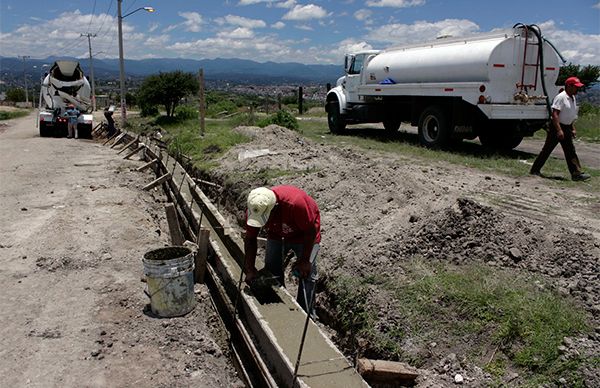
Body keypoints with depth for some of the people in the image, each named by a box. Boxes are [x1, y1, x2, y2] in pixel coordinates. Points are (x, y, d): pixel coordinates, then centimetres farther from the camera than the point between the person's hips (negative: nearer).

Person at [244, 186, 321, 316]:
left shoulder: (296, 203, -43)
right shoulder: (254, 210, -27)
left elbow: (311, 231, -28)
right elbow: (250, 239, -11)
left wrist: (305, 260, -21)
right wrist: (250, 269, -14)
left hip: (304, 235, -4)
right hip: (277, 234, 4)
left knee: (306, 273, -10)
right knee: (271, 271, 1)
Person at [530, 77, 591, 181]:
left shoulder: (573, 98, 12)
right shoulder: (561, 97, -16)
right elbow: (555, 114, -23)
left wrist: (573, 129, 18)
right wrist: (559, 130, -28)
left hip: (566, 127, 9)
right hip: (557, 127, -9)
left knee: (570, 151, 6)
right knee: (547, 149, -3)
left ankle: (576, 173, 6)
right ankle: (535, 170, 7)